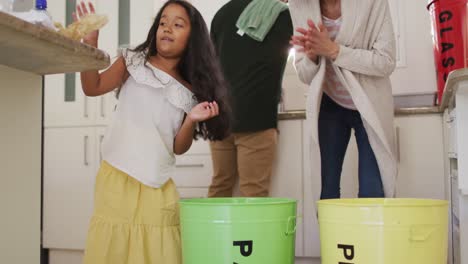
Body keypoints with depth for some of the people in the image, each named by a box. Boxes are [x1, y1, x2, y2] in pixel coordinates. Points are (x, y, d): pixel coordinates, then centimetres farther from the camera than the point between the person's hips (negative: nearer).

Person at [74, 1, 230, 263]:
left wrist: (191, 120, -11)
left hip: (157, 184, 2)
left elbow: (179, 147, 7)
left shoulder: (190, 92, 8)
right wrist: (90, 44, -14)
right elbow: (93, 88, -4)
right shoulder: (134, 61, 5)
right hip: (117, 175, -1)